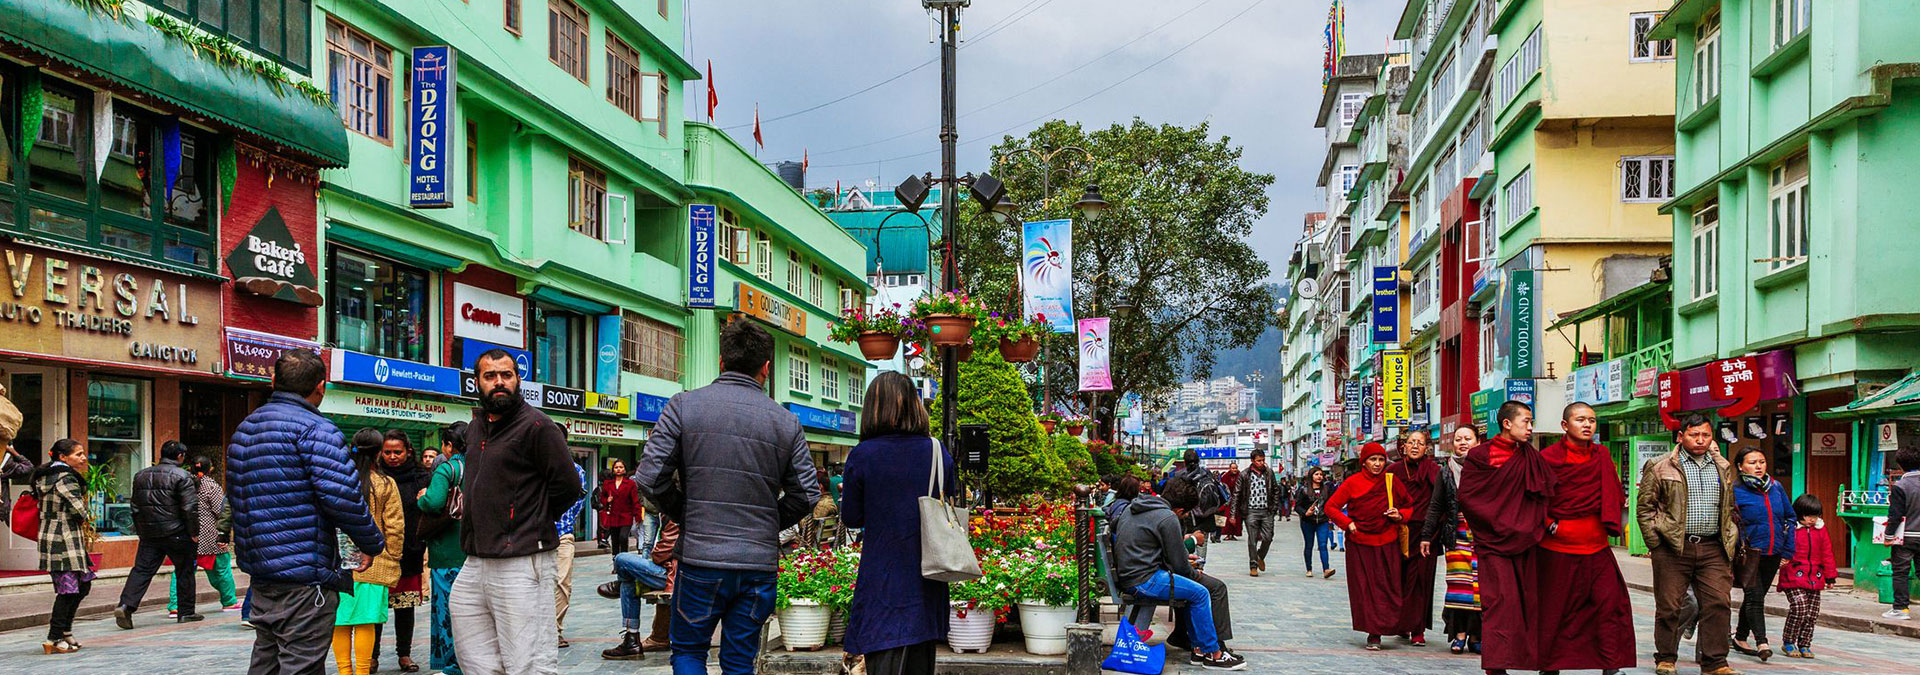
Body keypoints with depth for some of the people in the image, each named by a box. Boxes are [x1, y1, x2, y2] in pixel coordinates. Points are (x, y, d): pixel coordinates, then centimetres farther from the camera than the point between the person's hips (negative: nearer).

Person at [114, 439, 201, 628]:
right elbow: (190, 507, -14)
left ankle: (126, 605, -15)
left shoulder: (141, 475, 12)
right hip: (176, 534, -5)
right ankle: (186, 612, 12)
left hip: (149, 534, 5)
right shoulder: (181, 476, -9)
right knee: (184, 571, 7)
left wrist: (140, 531, 22)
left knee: (141, 570, 3)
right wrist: (194, 533, -6)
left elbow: (136, 507, 17)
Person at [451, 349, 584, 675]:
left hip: (522, 565, -8)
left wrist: (533, 523, 0)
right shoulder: (476, 427, 18)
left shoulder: (536, 425, -8)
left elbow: (567, 486, -9)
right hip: (474, 566, 9)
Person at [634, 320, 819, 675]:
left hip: (700, 557, -1)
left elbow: (650, 478, -7)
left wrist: (686, 515, 10)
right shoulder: (786, 422, 2)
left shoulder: (684, 405, -3)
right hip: (760, 563, 2)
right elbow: (806, 495, 1)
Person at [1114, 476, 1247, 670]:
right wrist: (1195, 574, 12)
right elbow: (1179, 565, -10)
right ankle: (1214, 654, 0)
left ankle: (1198, 648, 16)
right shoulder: (1168, 518, -14)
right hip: (1143, 580, -10)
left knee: (1190, 591, 19)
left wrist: (1183, 558, 27)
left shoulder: (1133, 508, 14)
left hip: (1126, 575, 10)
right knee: (1200, 593, -7)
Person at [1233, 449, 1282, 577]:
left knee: (1268, 538, 1)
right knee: (1252, 540, -2)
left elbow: (1276, 490, 15)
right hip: (1251, 511, -3)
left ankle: (1261, 557, 29)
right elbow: (1236, 494, -1)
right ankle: (1253, 566, 7)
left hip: (1267, 511, 3)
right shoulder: (1245, 475, -3)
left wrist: (1274, 507, 6)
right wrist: (1233, 514, -5)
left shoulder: (1269, 473, 6)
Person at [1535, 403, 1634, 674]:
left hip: (1596, 547, 4)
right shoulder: (1549, 457, -5)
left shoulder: (1602, 455, 9)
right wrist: (1551, 526, -9)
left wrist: (1612, 523, 7)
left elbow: (1617, 496, 18)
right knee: (1555, 610, 4)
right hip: (1558, 548, -4)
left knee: (1611, 602, -3)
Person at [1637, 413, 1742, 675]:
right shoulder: (1660, 467, -1)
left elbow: (1730, 508, 22)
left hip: (1713, 549, 3)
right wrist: (1655, 542, -5)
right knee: (1669, 606, 2)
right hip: (1673, 548, -3)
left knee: (1719, 604, -4)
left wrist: (1730, 541, 13)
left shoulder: (1723, 468, 14)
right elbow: (1645, 506, 1)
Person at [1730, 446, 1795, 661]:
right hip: (1748, 553, -5)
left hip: (1773, 554, 6)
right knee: (1754, 596, -13)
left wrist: (1787, 551, 10)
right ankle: (1761, 642, -15)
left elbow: (1790, 518, 15)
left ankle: (1740, 638, 25)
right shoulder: (1735, 491, -8)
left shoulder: (1776, 488, 8)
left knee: (1757, 596, 13)